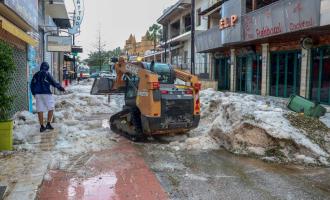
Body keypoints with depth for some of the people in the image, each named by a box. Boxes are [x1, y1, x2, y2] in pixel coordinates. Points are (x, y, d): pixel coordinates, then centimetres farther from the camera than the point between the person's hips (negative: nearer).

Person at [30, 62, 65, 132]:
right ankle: (48, 124, 1)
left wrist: (34, 93, 28)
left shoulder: (36, 75, 12)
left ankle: (42, 126, 8)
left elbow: (32, 85, 16)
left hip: (38, 94, 5)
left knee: (40, 110, 6)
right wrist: (61, 88, 4)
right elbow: (54, 83, -8)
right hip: (46, 94, -5)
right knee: (51, 108, 7)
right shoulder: (47, 74, -5)